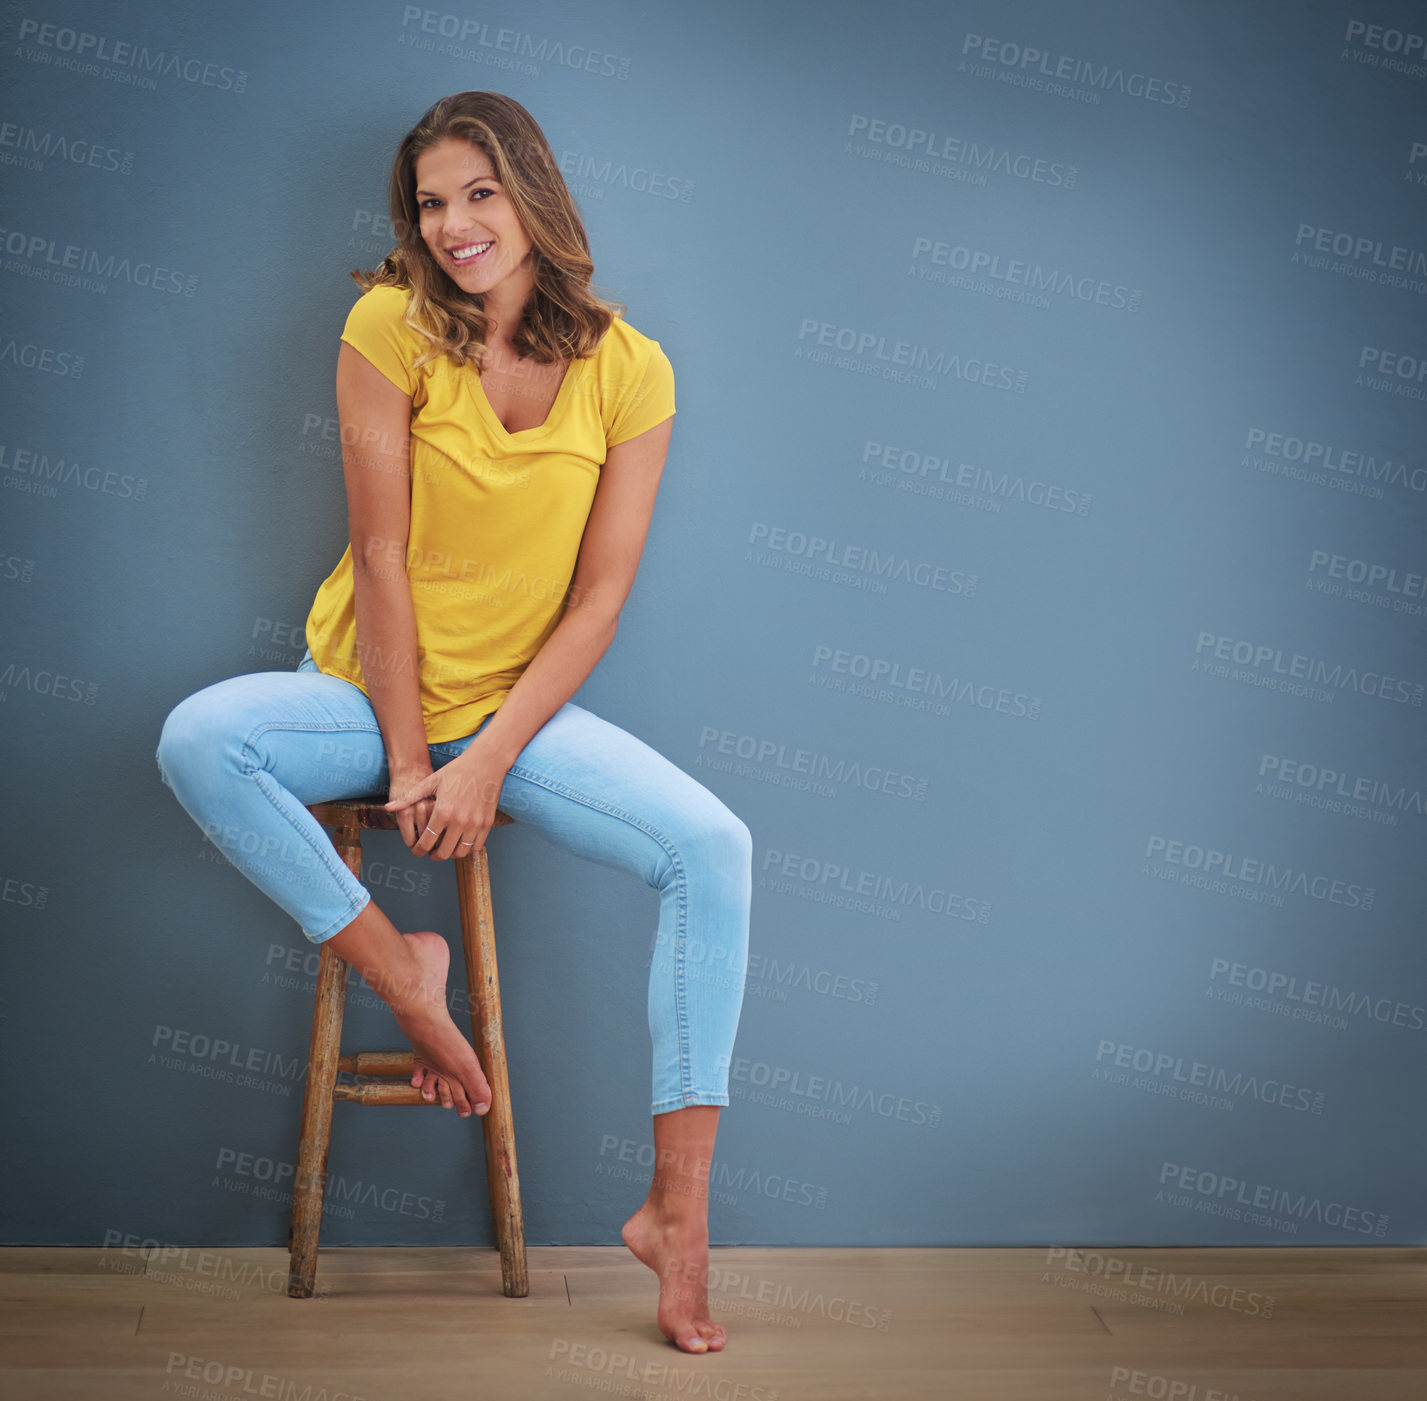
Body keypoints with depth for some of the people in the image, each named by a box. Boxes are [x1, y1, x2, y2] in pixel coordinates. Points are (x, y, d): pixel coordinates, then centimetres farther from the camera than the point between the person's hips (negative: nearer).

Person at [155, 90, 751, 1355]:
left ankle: (678, 1208, -13)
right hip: (369, 691, 0)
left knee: (715, 849, -22)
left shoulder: (629, 371, -4)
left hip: (521, 711, 0)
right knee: (196, 742, -30)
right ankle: (399, 968, -9)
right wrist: (408, 756, -12)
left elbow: (601, 595, -6)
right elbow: (380, 555, -9)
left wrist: (487, 758, -14)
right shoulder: (392, 329, -7)